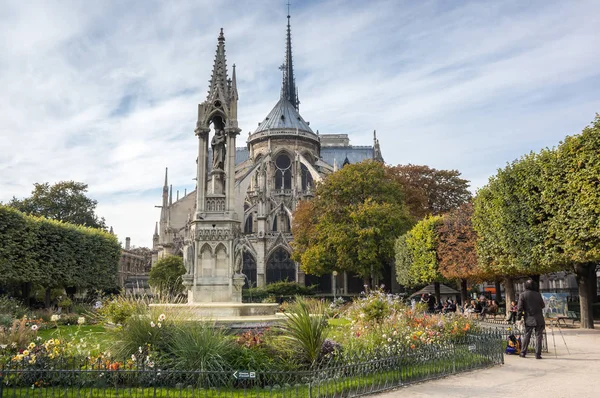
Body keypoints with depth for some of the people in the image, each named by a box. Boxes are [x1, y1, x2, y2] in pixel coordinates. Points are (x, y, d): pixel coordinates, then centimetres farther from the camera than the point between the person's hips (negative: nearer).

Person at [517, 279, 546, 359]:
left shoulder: (523, 295, -4)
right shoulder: (538, 294, 0)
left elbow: (520, 307, -7)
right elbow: (543, 305, 10)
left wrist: (519, 317, 0)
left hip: (529, 319, 0)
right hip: (539, 319, 0)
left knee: (527, 336, 10)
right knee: (538, 336, 4)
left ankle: (523, 353, 15)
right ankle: (538, 354, 3)